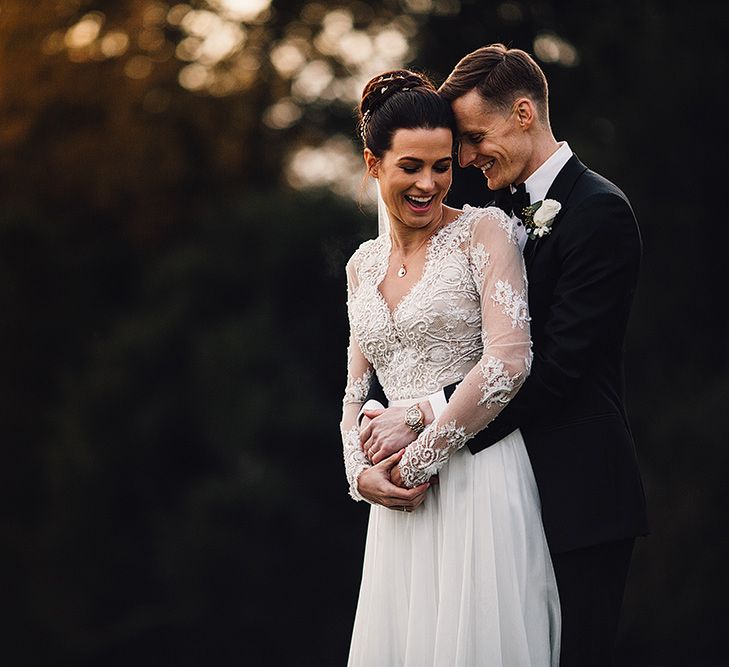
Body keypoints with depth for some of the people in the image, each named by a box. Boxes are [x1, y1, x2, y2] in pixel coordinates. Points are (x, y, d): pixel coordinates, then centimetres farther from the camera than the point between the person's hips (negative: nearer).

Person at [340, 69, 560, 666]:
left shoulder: (484, 230, -3)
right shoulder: (363, 265, 15)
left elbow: (509, 361, -14)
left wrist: (419, 457, -10)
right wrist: (360, 471, -1)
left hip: (476, 479, -5)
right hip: (400, 496, 5)